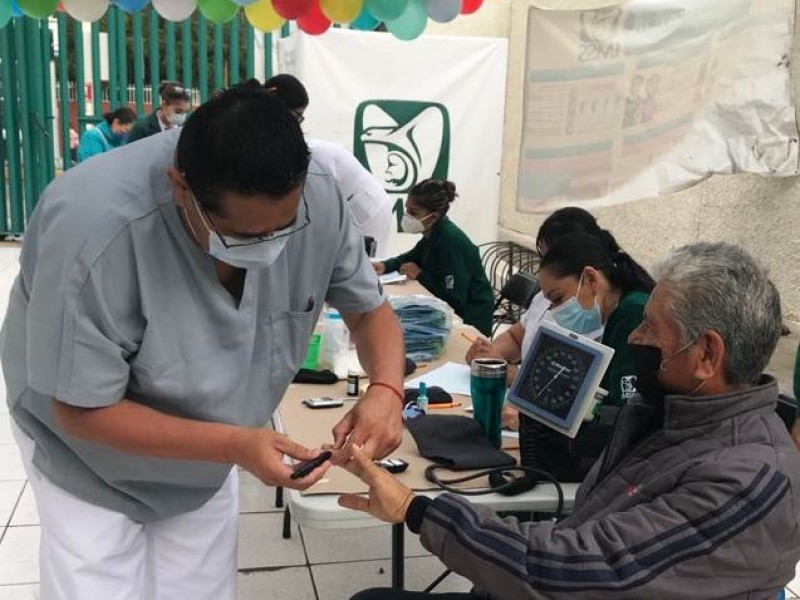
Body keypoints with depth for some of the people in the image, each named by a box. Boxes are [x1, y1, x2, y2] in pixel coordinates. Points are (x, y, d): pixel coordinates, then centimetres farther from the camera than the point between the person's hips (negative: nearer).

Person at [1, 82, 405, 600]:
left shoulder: (316, 200, -24)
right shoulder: (94, 228, -37)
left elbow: (370, 309, -8)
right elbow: (85, 410, -27)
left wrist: (386, 388, -29)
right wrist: (236, 445, -36)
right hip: (93, 462, -3)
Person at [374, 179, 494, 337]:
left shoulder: (451, 240, -28)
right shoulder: (433, 232, -2)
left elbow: (454, 299, -29)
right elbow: (414, 256, 17)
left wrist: (420, 275, -18)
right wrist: (386, 266, -1)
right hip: (450, 311, 8)